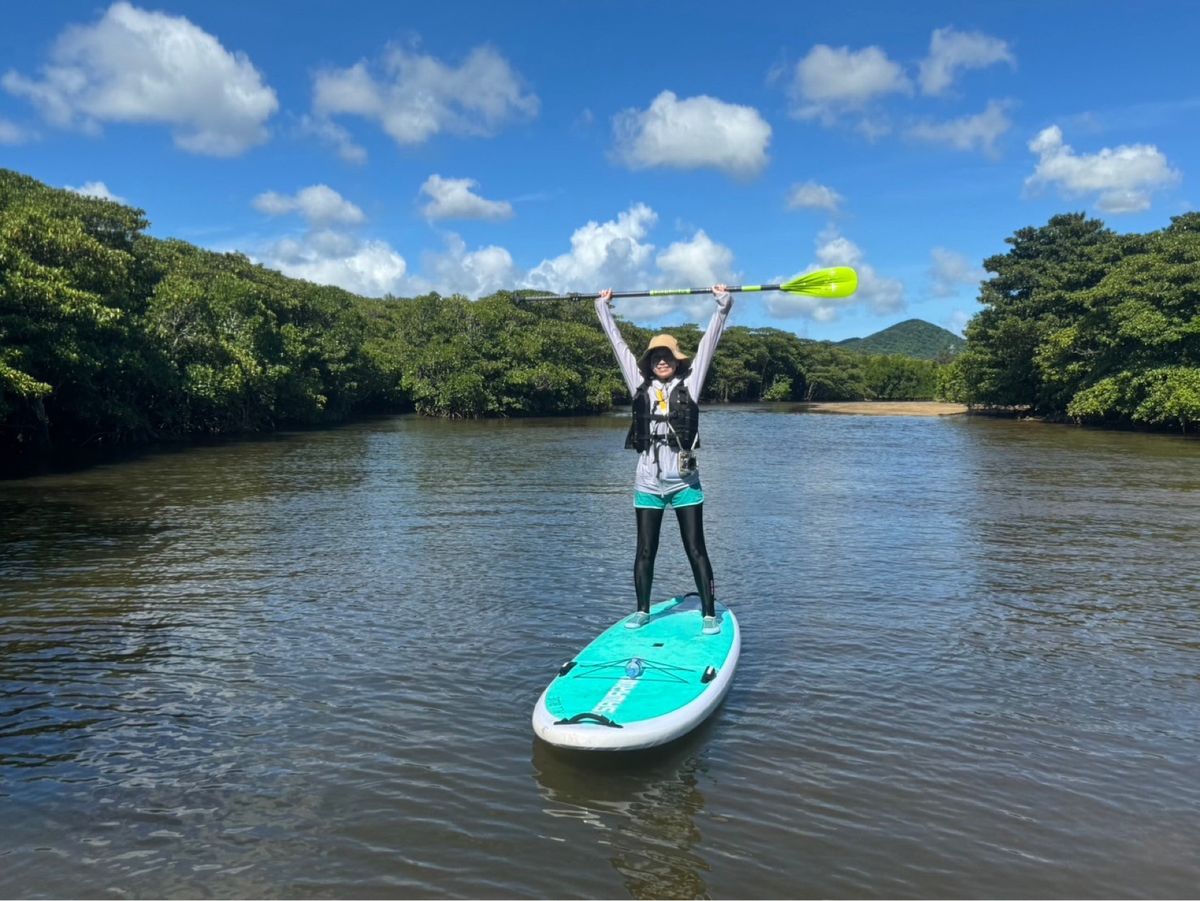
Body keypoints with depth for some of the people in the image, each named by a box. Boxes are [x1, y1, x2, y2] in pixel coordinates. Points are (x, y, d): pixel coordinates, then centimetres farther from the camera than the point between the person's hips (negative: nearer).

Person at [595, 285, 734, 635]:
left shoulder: (689, 385, 2)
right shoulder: (640, 386, 6)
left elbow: (708, 343, 1)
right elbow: (619, 344, 11)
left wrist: (722, 305, 0)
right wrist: (604, 308, 16)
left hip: (685, 483, -2)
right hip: (648, 484, 2)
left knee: (696, 550, 3)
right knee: (645, 551, 10)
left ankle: (710, 614, 10)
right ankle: (642, 611, 23)